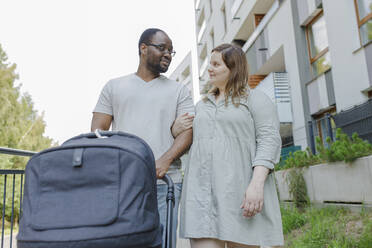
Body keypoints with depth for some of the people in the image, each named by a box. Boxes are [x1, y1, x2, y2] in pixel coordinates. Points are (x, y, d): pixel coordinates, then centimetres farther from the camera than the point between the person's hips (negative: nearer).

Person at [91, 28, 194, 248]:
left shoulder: (179, 90, 15)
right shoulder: (114, 86, 16)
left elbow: (188, 131, 3)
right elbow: (98, 131, 10)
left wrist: (165, 160, -15)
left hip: (164, 182, 0)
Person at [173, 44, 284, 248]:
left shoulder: (256, 99, 6)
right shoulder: (202, 105, 24)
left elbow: (269, 140, -5)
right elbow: (192, 140, 32)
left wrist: (257, 184, -19)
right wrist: (176, 130, 9)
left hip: (240, 191, -4)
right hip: (201, 192, 4)